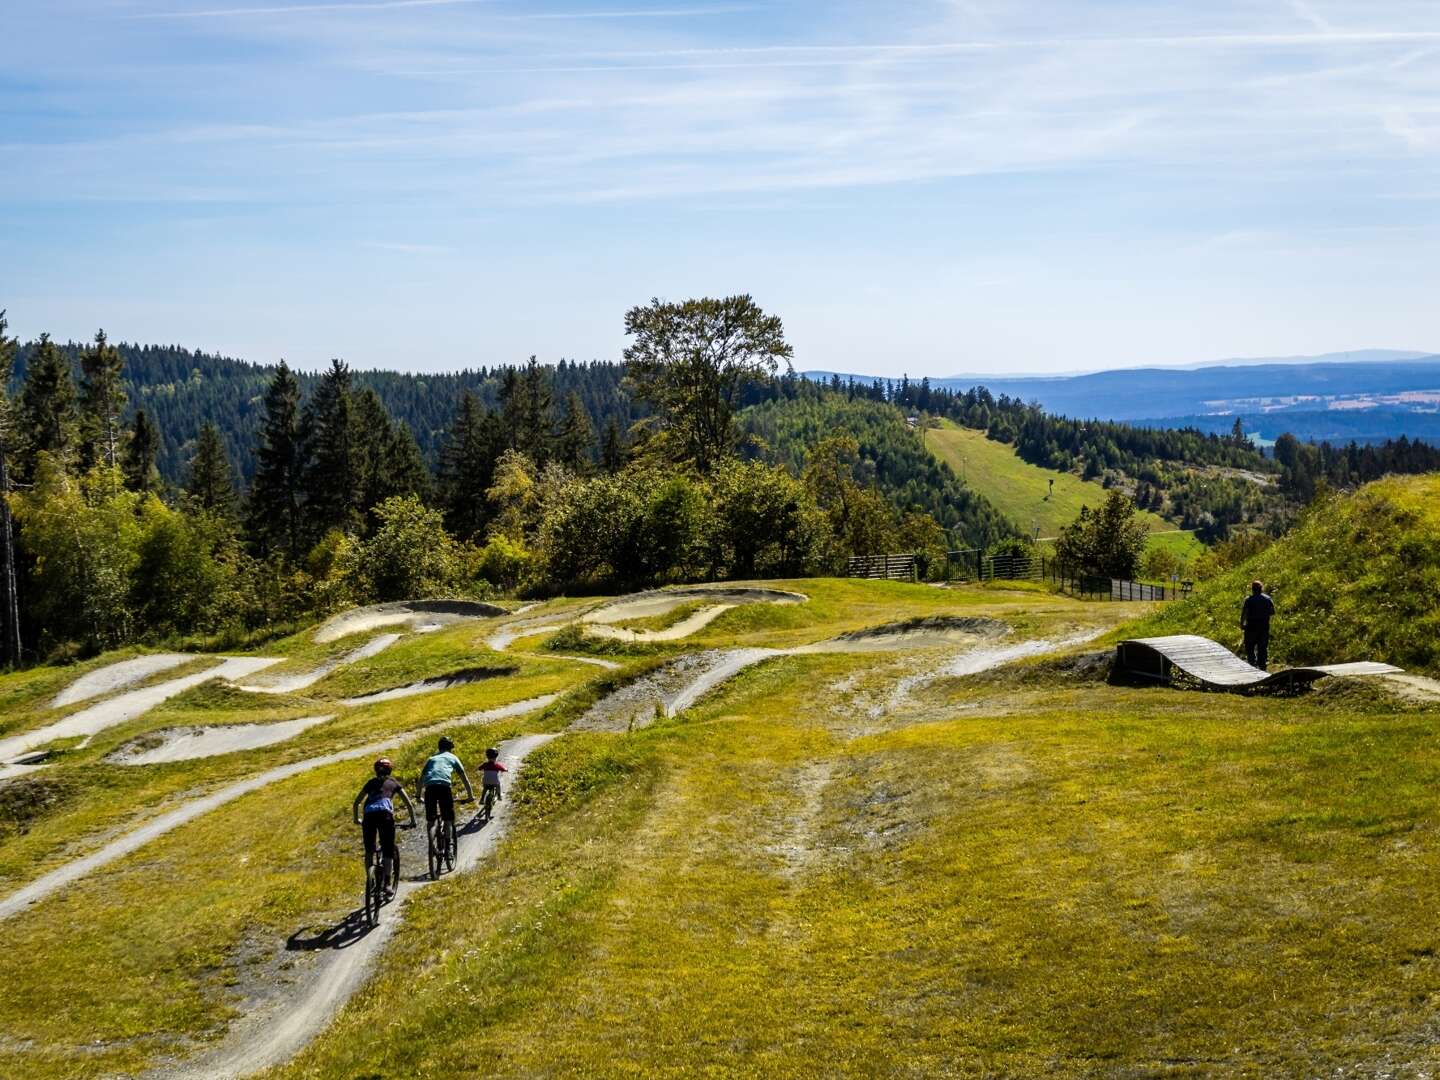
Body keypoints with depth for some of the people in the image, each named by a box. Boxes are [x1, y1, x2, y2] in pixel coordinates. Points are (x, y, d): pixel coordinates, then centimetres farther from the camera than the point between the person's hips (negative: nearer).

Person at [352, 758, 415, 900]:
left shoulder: (371, 782, 27)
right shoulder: (394, 783, 22)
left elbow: (356, 803, 29)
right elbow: (409, 804, 18)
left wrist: (356, 819, 43)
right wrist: (412, 820, 29)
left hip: (369, 816, 2)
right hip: (385, 815, -2)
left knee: (369, 851, 16)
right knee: (388, 852, 4)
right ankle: (388, 884, -4)